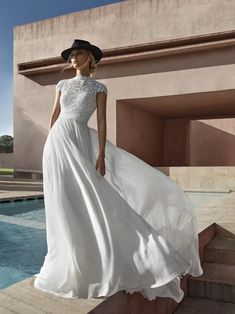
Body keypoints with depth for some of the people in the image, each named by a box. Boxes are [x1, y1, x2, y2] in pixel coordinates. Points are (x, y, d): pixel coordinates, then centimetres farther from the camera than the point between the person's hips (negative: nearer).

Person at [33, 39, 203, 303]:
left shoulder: (99, 88, 6)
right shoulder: (63, 84, 17)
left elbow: (102, 123, -3)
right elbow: (54, 116, 17)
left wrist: (101, 156, -12)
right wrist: (51, 146, 11)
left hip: (79, 143, -3)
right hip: (58, 141, 3)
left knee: (87, 199, -9)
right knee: (64, 203, 4)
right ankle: (72, 260, 17)